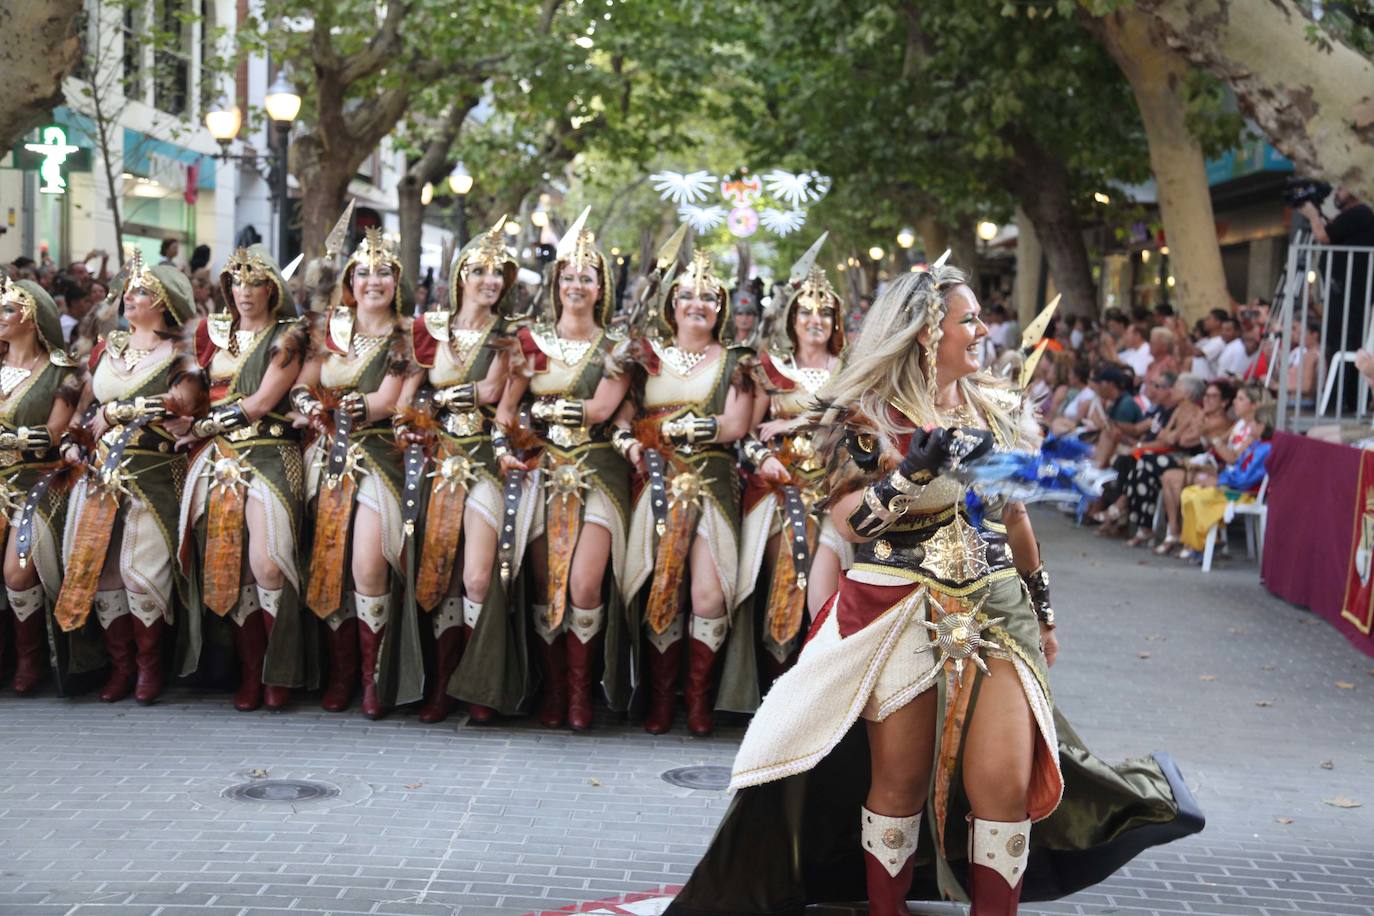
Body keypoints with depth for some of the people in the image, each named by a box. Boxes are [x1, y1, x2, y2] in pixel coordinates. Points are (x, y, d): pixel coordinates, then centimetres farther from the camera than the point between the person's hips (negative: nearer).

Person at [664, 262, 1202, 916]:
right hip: (899, 615, -3)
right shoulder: (869, 412, -3)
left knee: (1005, 784, -4)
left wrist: (1042, 610, 20)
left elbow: (1015, 516, 17)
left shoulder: (997, 407, 11)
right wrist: (912, 473, -22)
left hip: (996, 608, 4)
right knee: (899, 782, 3)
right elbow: (846, 517, -10)